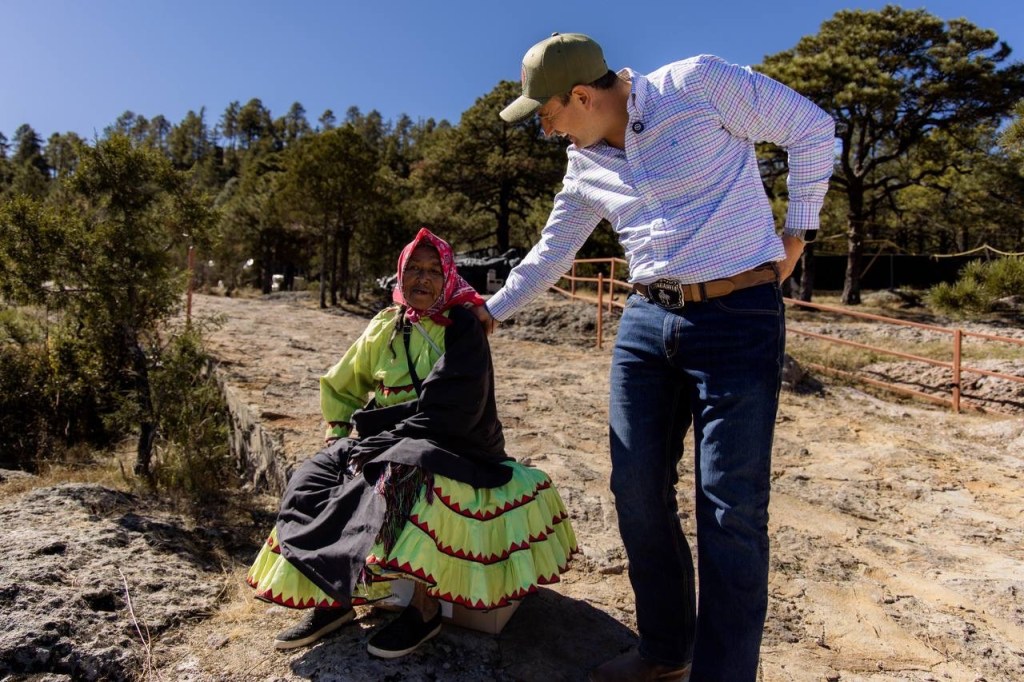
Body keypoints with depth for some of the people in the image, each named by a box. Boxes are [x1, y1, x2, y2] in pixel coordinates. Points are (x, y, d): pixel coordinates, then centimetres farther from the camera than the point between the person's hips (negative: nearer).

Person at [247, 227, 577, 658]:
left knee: (406, 477, -36)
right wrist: (339, 437, 5)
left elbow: (449, 412, -20)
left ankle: (425, 608, -21)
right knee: (313, 481, -11)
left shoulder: (462, 330, -8)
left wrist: (377, 432, -20)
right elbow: (339, 387, 19)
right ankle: (332, 600, -3)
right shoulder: (385, 327, 7)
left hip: (452, 445, -6)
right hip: (384, 441, 6)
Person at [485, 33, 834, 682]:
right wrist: (490, 312, 26)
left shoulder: (698, 84, -8)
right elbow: (551, 253, 20)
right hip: (646, 321, 6)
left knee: (730, 509, -5)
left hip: (739, 318, -6)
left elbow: (812, 128, 0)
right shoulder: (585, 167, 10)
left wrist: (797, 232, -1)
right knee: (638, 490, 7)